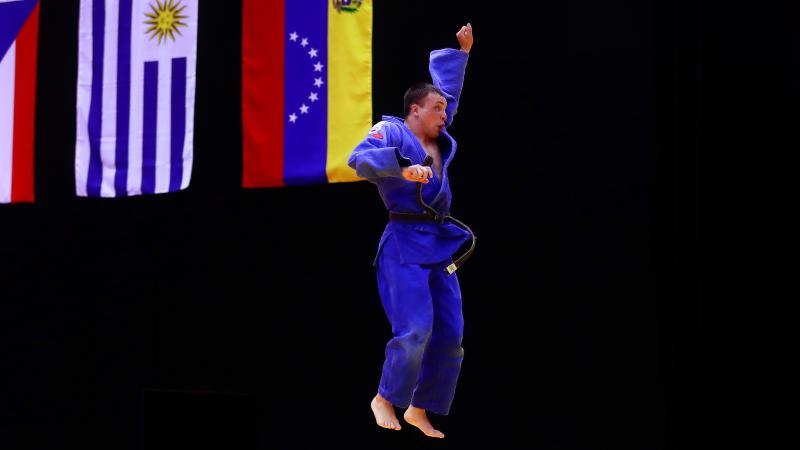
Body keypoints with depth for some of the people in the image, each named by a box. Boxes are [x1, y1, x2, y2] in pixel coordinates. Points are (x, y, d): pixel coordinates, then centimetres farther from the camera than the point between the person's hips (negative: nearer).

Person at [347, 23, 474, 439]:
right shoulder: (392, 131, -4)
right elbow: (359, 159, -22)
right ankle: (385, 399, 3)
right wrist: (402, 168, -34)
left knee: (449, 335, 4)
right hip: (405, 245, -8)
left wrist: (461, 51, 34)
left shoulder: (439, 139, 17)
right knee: (416, 330, -17)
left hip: (439, 245, 8)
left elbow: (448, 89, 32)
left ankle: (419, 410, 14)